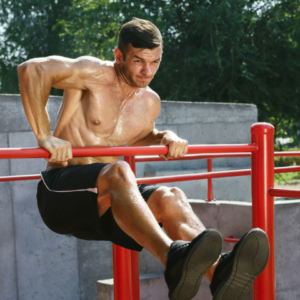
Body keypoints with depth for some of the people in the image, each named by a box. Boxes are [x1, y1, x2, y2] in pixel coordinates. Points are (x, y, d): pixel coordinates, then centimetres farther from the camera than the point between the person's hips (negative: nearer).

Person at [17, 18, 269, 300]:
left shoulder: (150, 102, 13)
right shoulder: (95, 74, -7)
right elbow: (31, 69, -17)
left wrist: (165, 138, 10)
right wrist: (44, 136, -21)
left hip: (103, 208, 6)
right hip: (60, 192, -6)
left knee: (170, 197, -22)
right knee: (118, 171, -37)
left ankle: (218, 270, -49)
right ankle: (172, 259, -60)